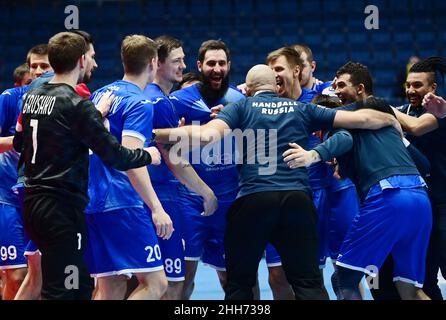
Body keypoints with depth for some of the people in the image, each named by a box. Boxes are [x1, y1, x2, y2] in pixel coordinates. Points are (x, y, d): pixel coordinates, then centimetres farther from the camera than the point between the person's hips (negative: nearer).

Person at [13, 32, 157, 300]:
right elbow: (115, 156, -16)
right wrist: (148, 156, 3)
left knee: (82, 286, 17)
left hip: (32, 204, 8)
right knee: (59, 291, -7)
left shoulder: (32, 97, 9)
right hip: (62, 209, -8)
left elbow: (19, 143, 25)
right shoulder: (77, 104, -15)